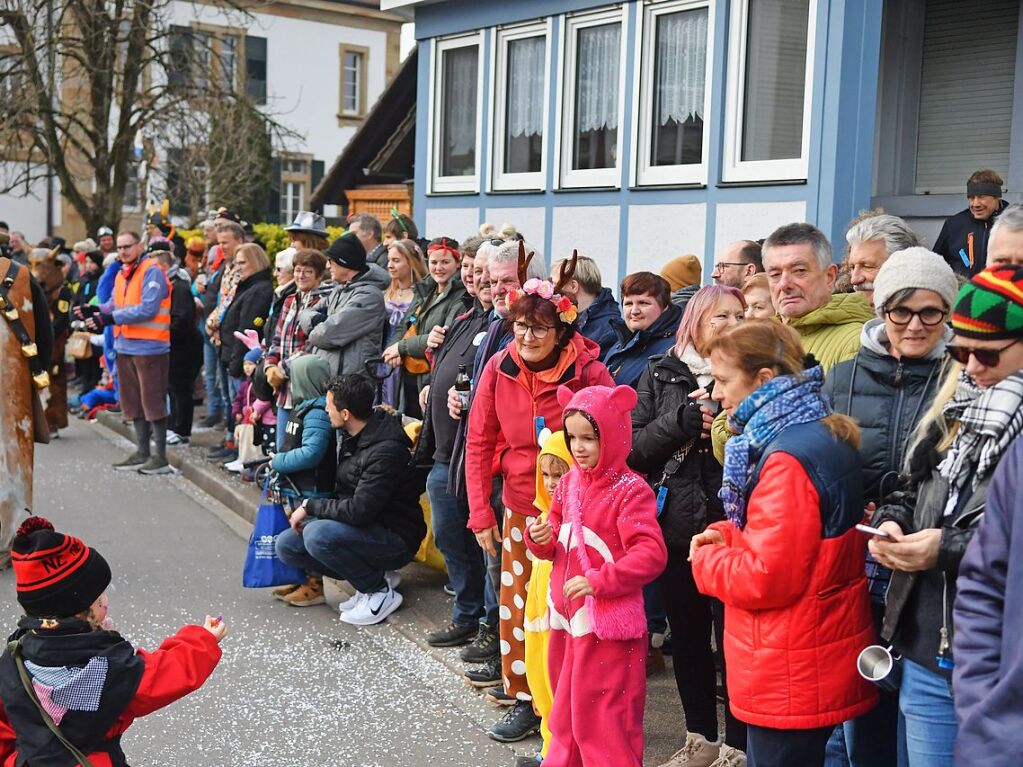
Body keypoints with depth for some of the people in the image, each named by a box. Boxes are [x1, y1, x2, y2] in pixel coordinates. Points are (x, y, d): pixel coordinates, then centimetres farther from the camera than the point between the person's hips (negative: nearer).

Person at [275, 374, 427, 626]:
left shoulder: (386, 451, -25)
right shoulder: (353, 437, 3)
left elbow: (359, 511, -27)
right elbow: (343, 492, 16)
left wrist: (310, 506, -16)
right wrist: (311, 507, 2)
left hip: (396, 539, -9)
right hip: (366, 529, 9)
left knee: (317, 535, -30)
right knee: (286, 544, 0)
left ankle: (381, 592, -10)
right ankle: (373, 575, 6)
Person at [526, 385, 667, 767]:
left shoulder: (631, 490, -14)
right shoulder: (569, 483, 8)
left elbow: (651, 554, -21)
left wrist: (600, 580, -27)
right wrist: (541, 539, -5)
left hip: (609, 620, -7)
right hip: (567, 614, 8)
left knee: (604, 717, 0)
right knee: (568, 708, 20)